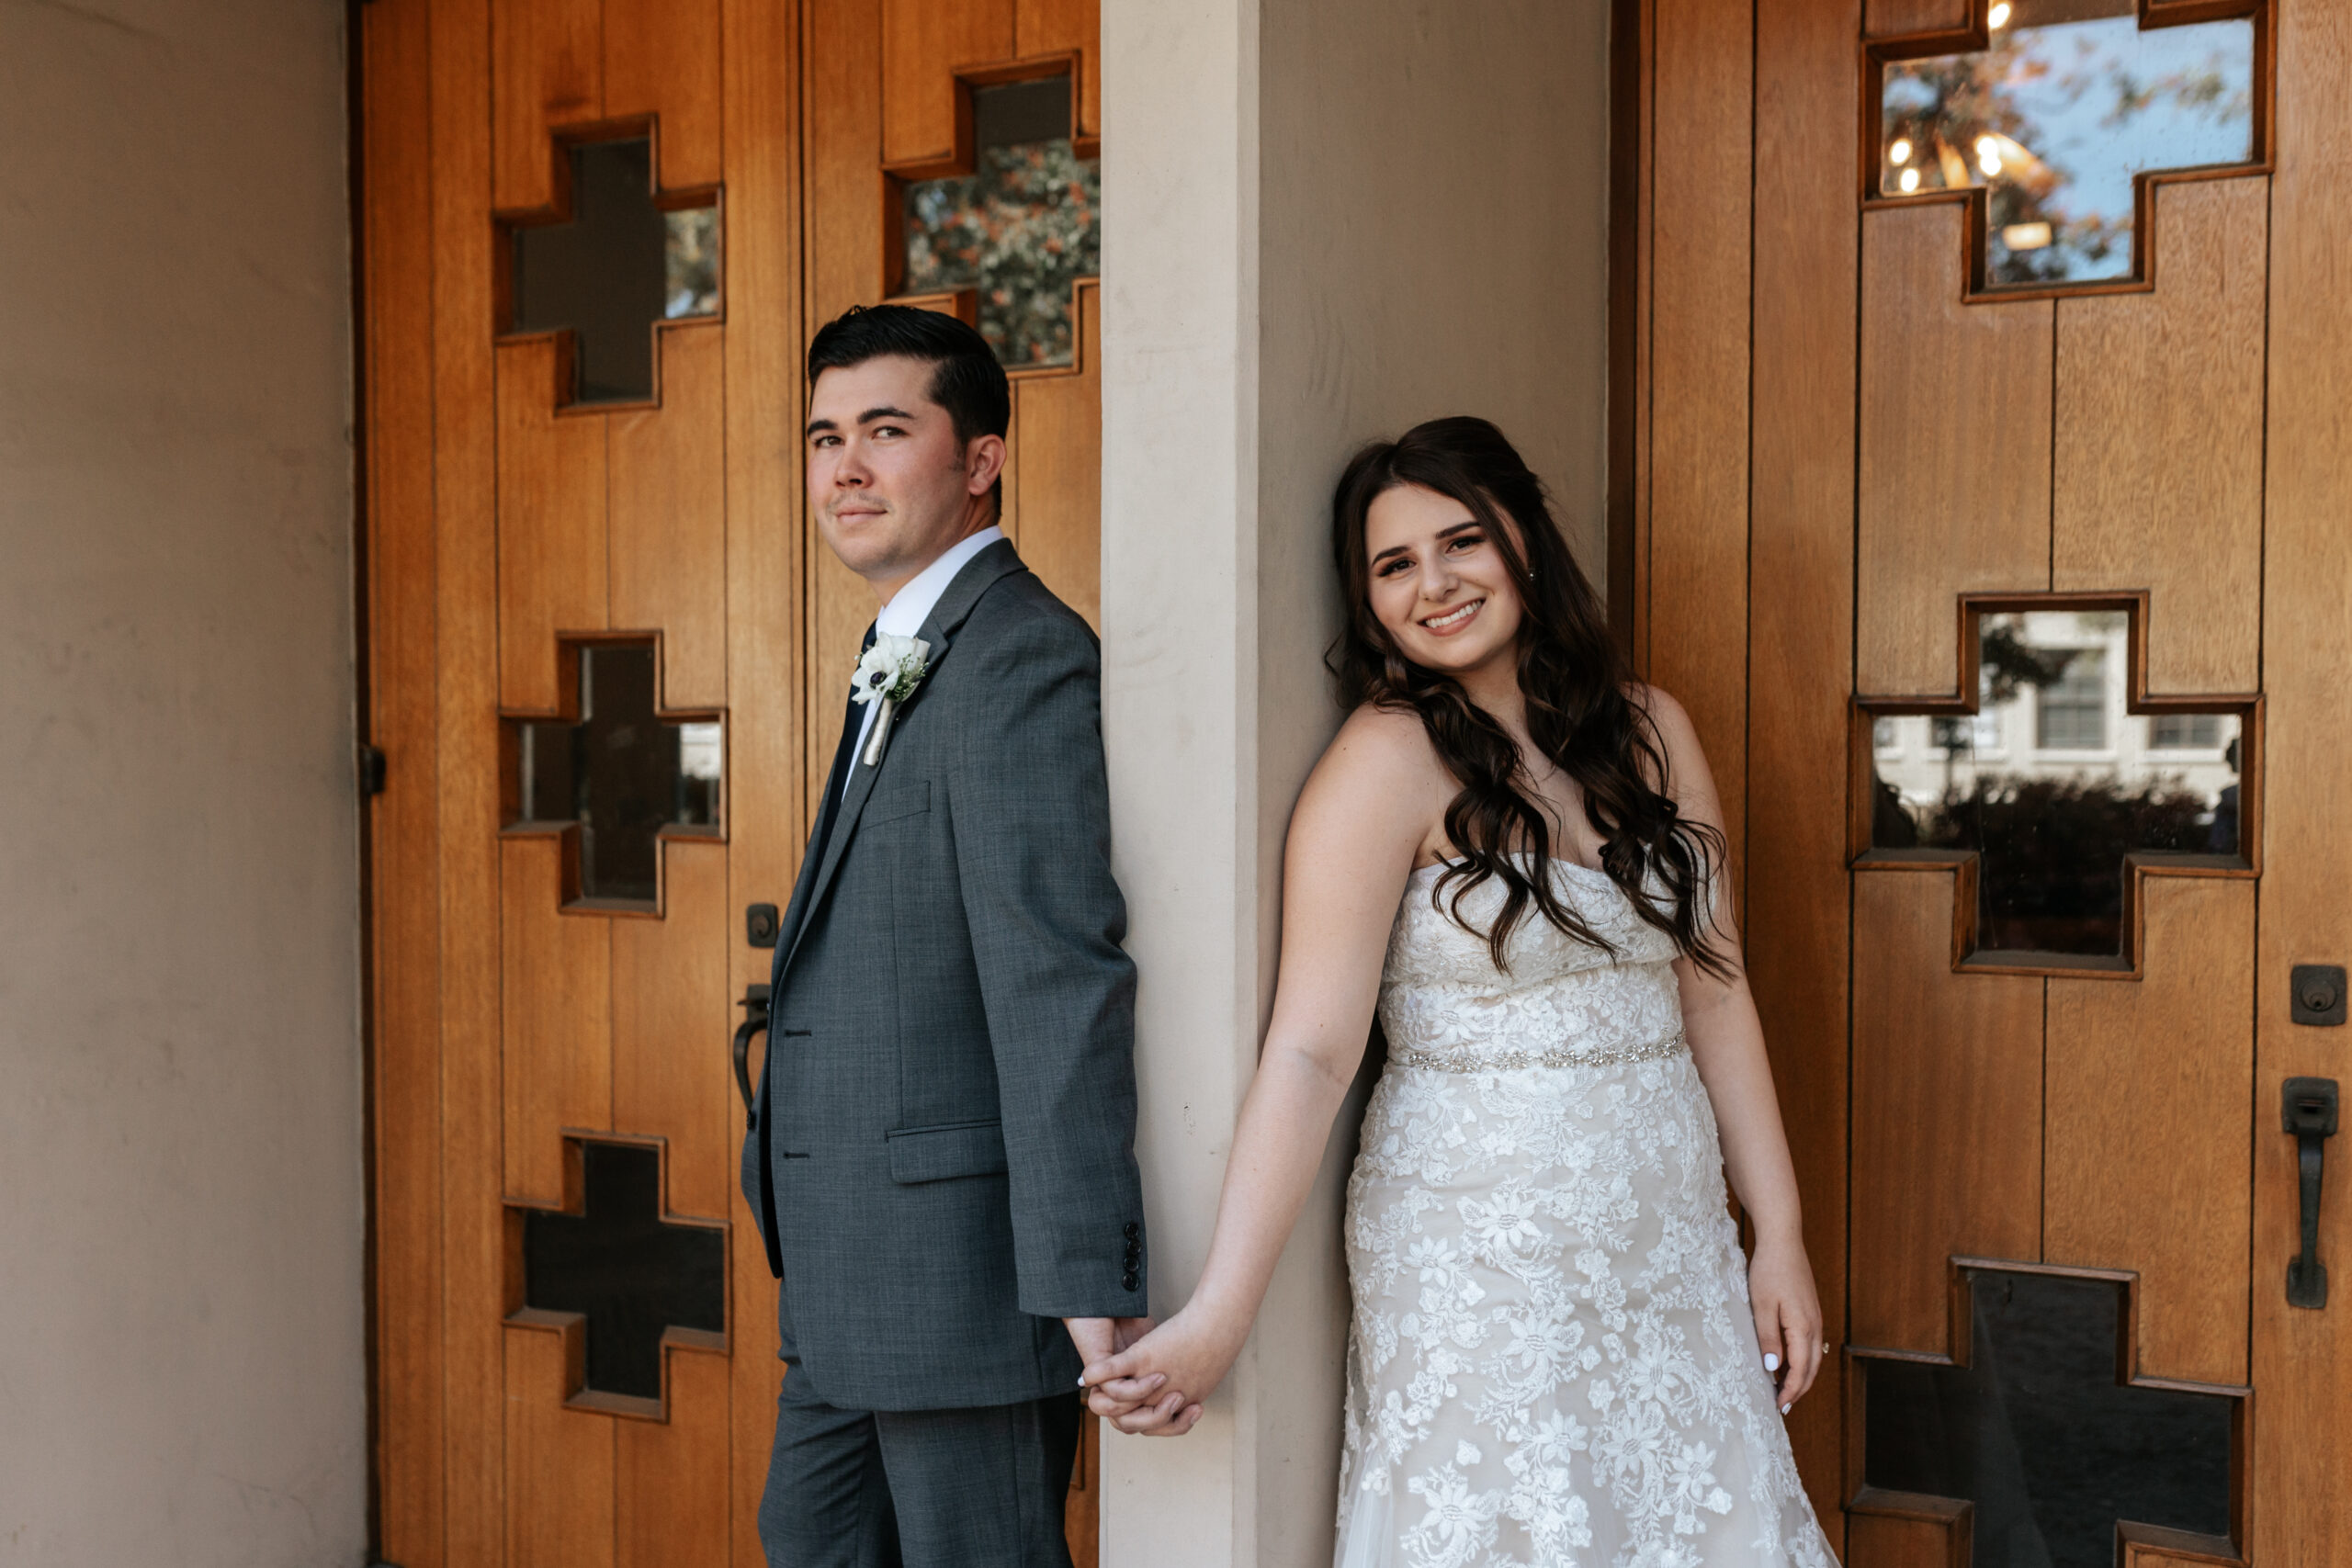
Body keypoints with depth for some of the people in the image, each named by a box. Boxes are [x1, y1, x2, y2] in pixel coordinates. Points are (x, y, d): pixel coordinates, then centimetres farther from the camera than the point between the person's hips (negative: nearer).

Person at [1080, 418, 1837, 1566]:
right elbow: (1312, 1050, -18)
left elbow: (1712, 994, 8)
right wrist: (1218, 1316, -24)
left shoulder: (1650, 730, 5)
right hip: (1483, 1253, -5)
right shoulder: (1389, 758, -12)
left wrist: (1778, 1236, 6)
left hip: (1672, 1246, 6)